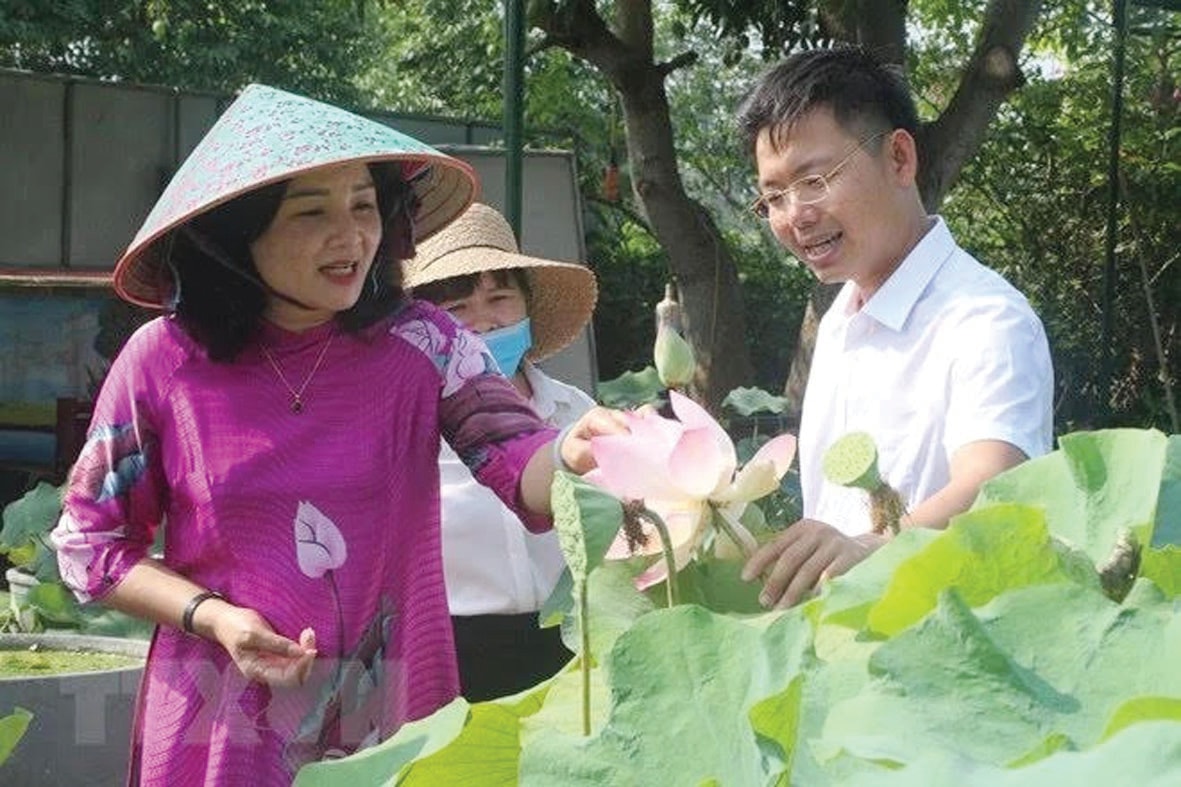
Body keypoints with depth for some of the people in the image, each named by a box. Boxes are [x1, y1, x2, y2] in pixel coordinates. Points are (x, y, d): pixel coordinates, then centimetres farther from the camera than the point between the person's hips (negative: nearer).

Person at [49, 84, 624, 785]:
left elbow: (521, 467, -15)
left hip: (398, 729, 2)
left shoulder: (420, 344, -3)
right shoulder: (163, 363, -6)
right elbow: (90, 541, 2)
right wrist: (209, 615, -13)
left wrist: (574, 456, -38)